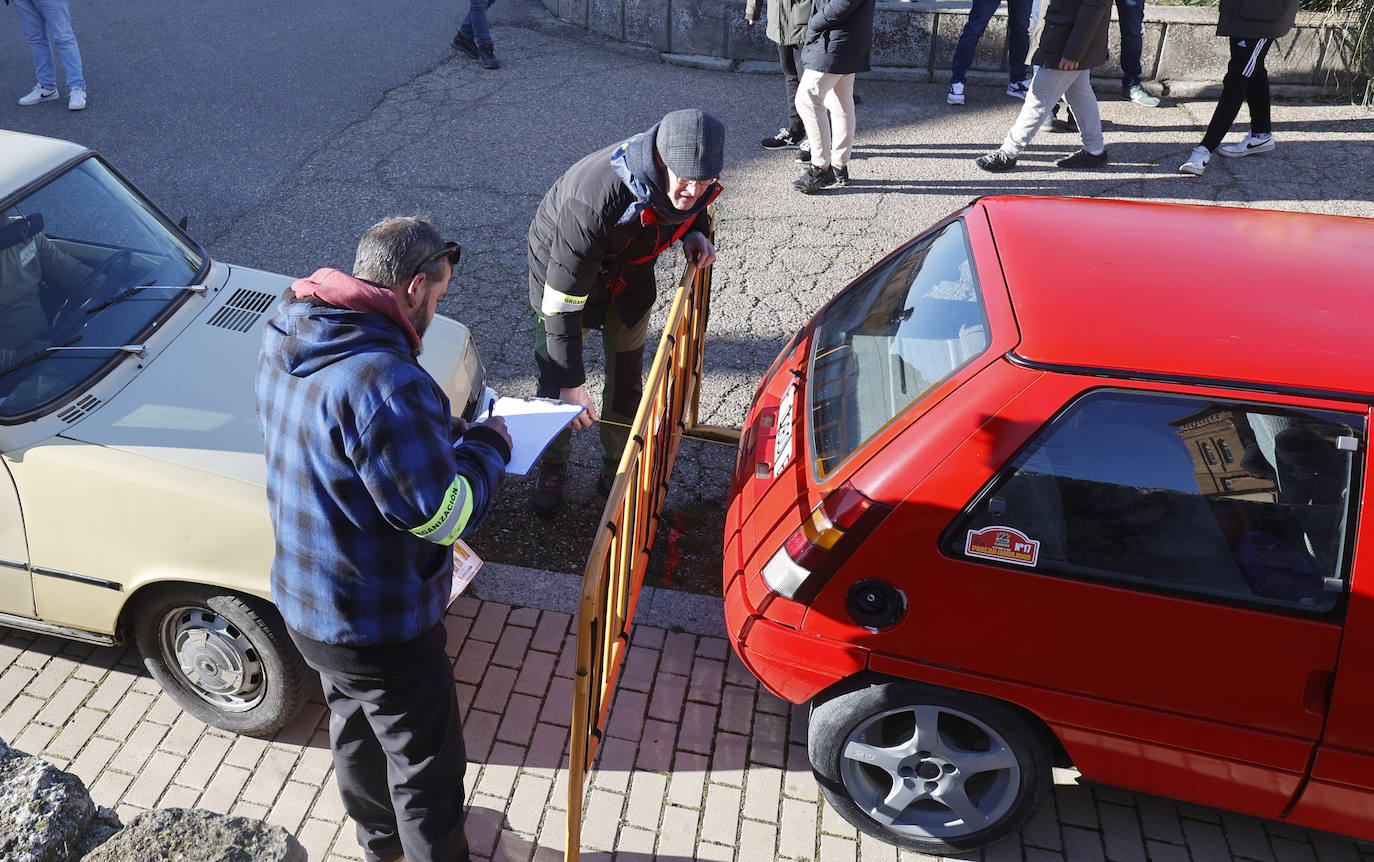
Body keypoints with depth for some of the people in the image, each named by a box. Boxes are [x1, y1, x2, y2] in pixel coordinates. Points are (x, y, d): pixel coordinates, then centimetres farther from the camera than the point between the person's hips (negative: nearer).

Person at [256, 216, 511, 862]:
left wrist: (440, 430, 5)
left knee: (355, 725, 31)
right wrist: (486, 445, -11)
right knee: (425, 761, 14)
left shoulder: (285, 340, -4)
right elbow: (445, 514, -29)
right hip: (378, 625, -10)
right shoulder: (384, 381, -34)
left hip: (304, 602, 10)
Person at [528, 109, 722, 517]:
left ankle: (618, 468, 30)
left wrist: (695, 234, -19)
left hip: (630, 271, 5)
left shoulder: (694, 183, -26)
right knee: (555, 378, 6)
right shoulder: (594, 200, -45)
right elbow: (562, 299, -37)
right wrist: (571, 383, -33)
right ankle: (553, 465, 31)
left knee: (627, 376, 10)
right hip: (562, 264, -4)